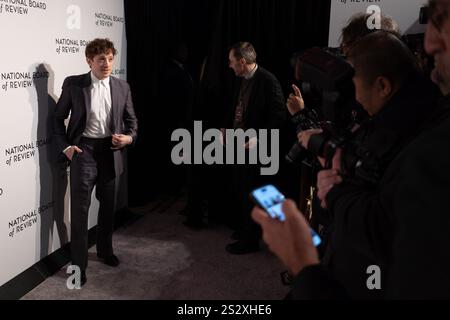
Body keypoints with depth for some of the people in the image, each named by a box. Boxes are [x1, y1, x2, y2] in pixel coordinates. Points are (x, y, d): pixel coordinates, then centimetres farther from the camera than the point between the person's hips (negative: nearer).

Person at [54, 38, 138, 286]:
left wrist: (129, 138, -9)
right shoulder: (73, 84, -5)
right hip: (83, 150, -3)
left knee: (108, 205, 17)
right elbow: (58, 118, 2)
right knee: (80, 208, -3)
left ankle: (105, 250, 37)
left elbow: (131, 120, 11)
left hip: (111, 151, 4)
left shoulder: (122, 87, 3)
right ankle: (78, 264, 8)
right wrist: (65, 147, -7)